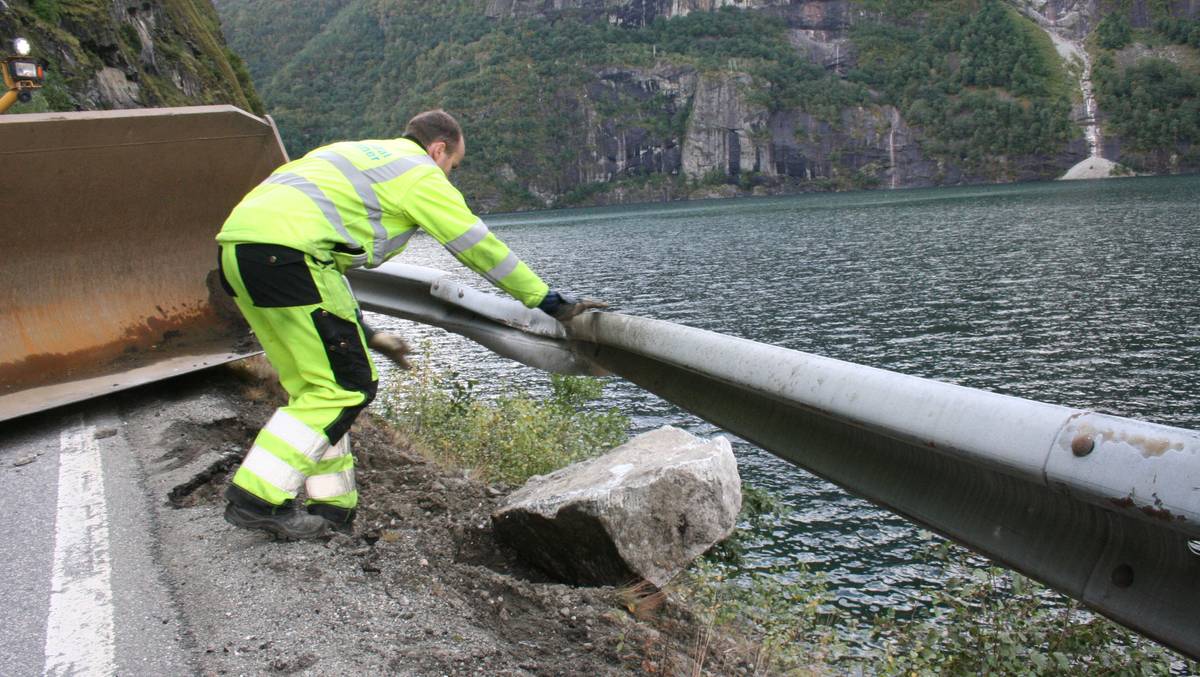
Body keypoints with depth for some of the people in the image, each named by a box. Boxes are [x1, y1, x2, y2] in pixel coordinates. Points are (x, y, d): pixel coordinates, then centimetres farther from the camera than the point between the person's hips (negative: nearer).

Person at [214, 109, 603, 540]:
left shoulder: (354, 154, 32)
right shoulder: (419, 173, 6)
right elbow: (479, 247, 6)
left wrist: (365, 334, 39)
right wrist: (553, 303, 14)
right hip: (281, 251, -10)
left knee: (312, 386, 14)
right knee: (346, 386, -3)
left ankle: (331, 506, 18)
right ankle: (258, 498, -4)